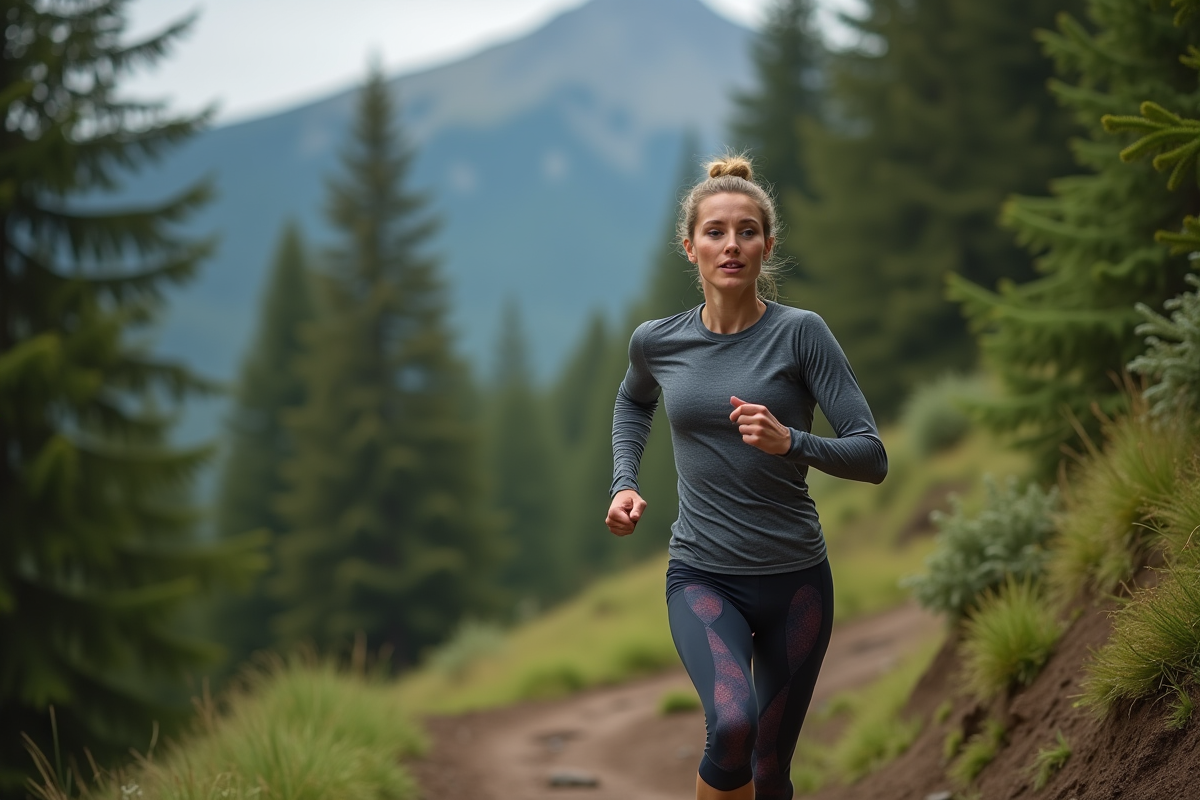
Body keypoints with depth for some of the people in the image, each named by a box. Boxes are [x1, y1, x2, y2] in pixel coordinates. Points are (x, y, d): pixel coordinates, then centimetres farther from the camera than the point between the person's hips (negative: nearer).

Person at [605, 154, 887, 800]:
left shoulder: (800, 334, -8)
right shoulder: (657, 341, 0)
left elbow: (871, 457, -10)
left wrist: (791, 442, -27)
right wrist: (624, 484, 10)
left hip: (795, 578, 0)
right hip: (703, 578, 0)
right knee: (733, 724, -29)